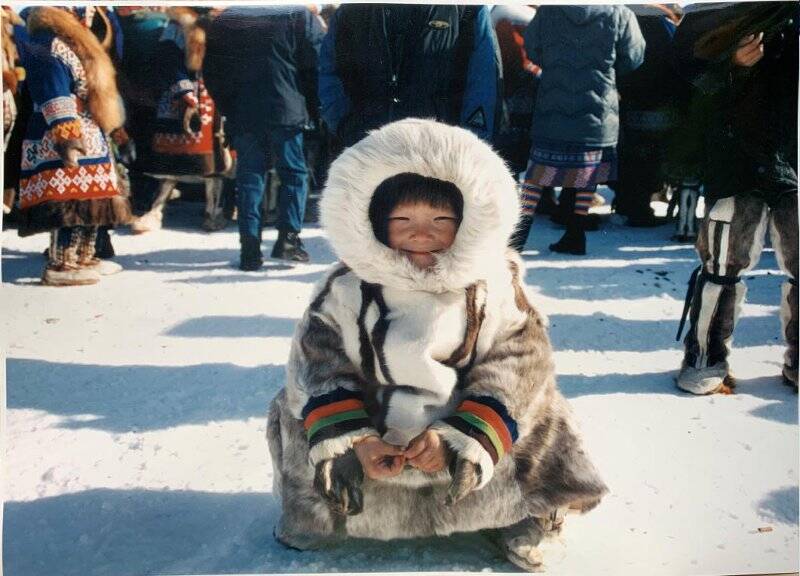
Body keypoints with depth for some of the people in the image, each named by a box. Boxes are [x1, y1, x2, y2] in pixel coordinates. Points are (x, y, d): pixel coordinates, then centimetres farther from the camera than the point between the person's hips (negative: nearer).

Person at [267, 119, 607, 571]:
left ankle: (518, 513, 12)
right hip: (375, 431, 1)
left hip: (468, 430, 0)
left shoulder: (493, 284, -9)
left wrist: (457, 439, -25)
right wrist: (352, 440, -26)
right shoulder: (347, 289, -7)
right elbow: (321, 368, -10)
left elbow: (517, 369, -14)